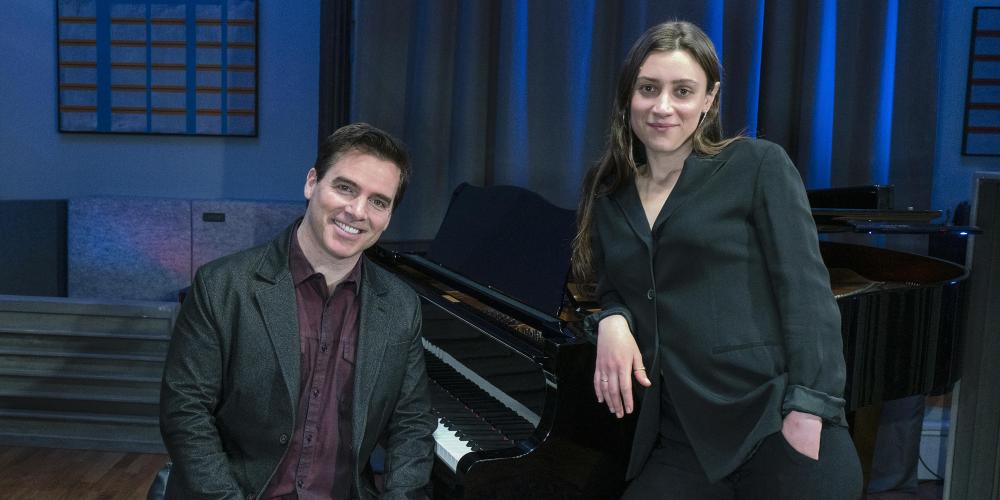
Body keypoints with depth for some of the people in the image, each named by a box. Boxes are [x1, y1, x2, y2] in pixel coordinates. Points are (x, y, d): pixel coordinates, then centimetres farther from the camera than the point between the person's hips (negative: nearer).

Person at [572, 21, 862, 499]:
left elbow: (807, 292, -8)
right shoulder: (608, 193, 11)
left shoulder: (759, 166, -3)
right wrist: (612, 321, -6)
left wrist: (808, 414, -17)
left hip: (777, 432, -4)